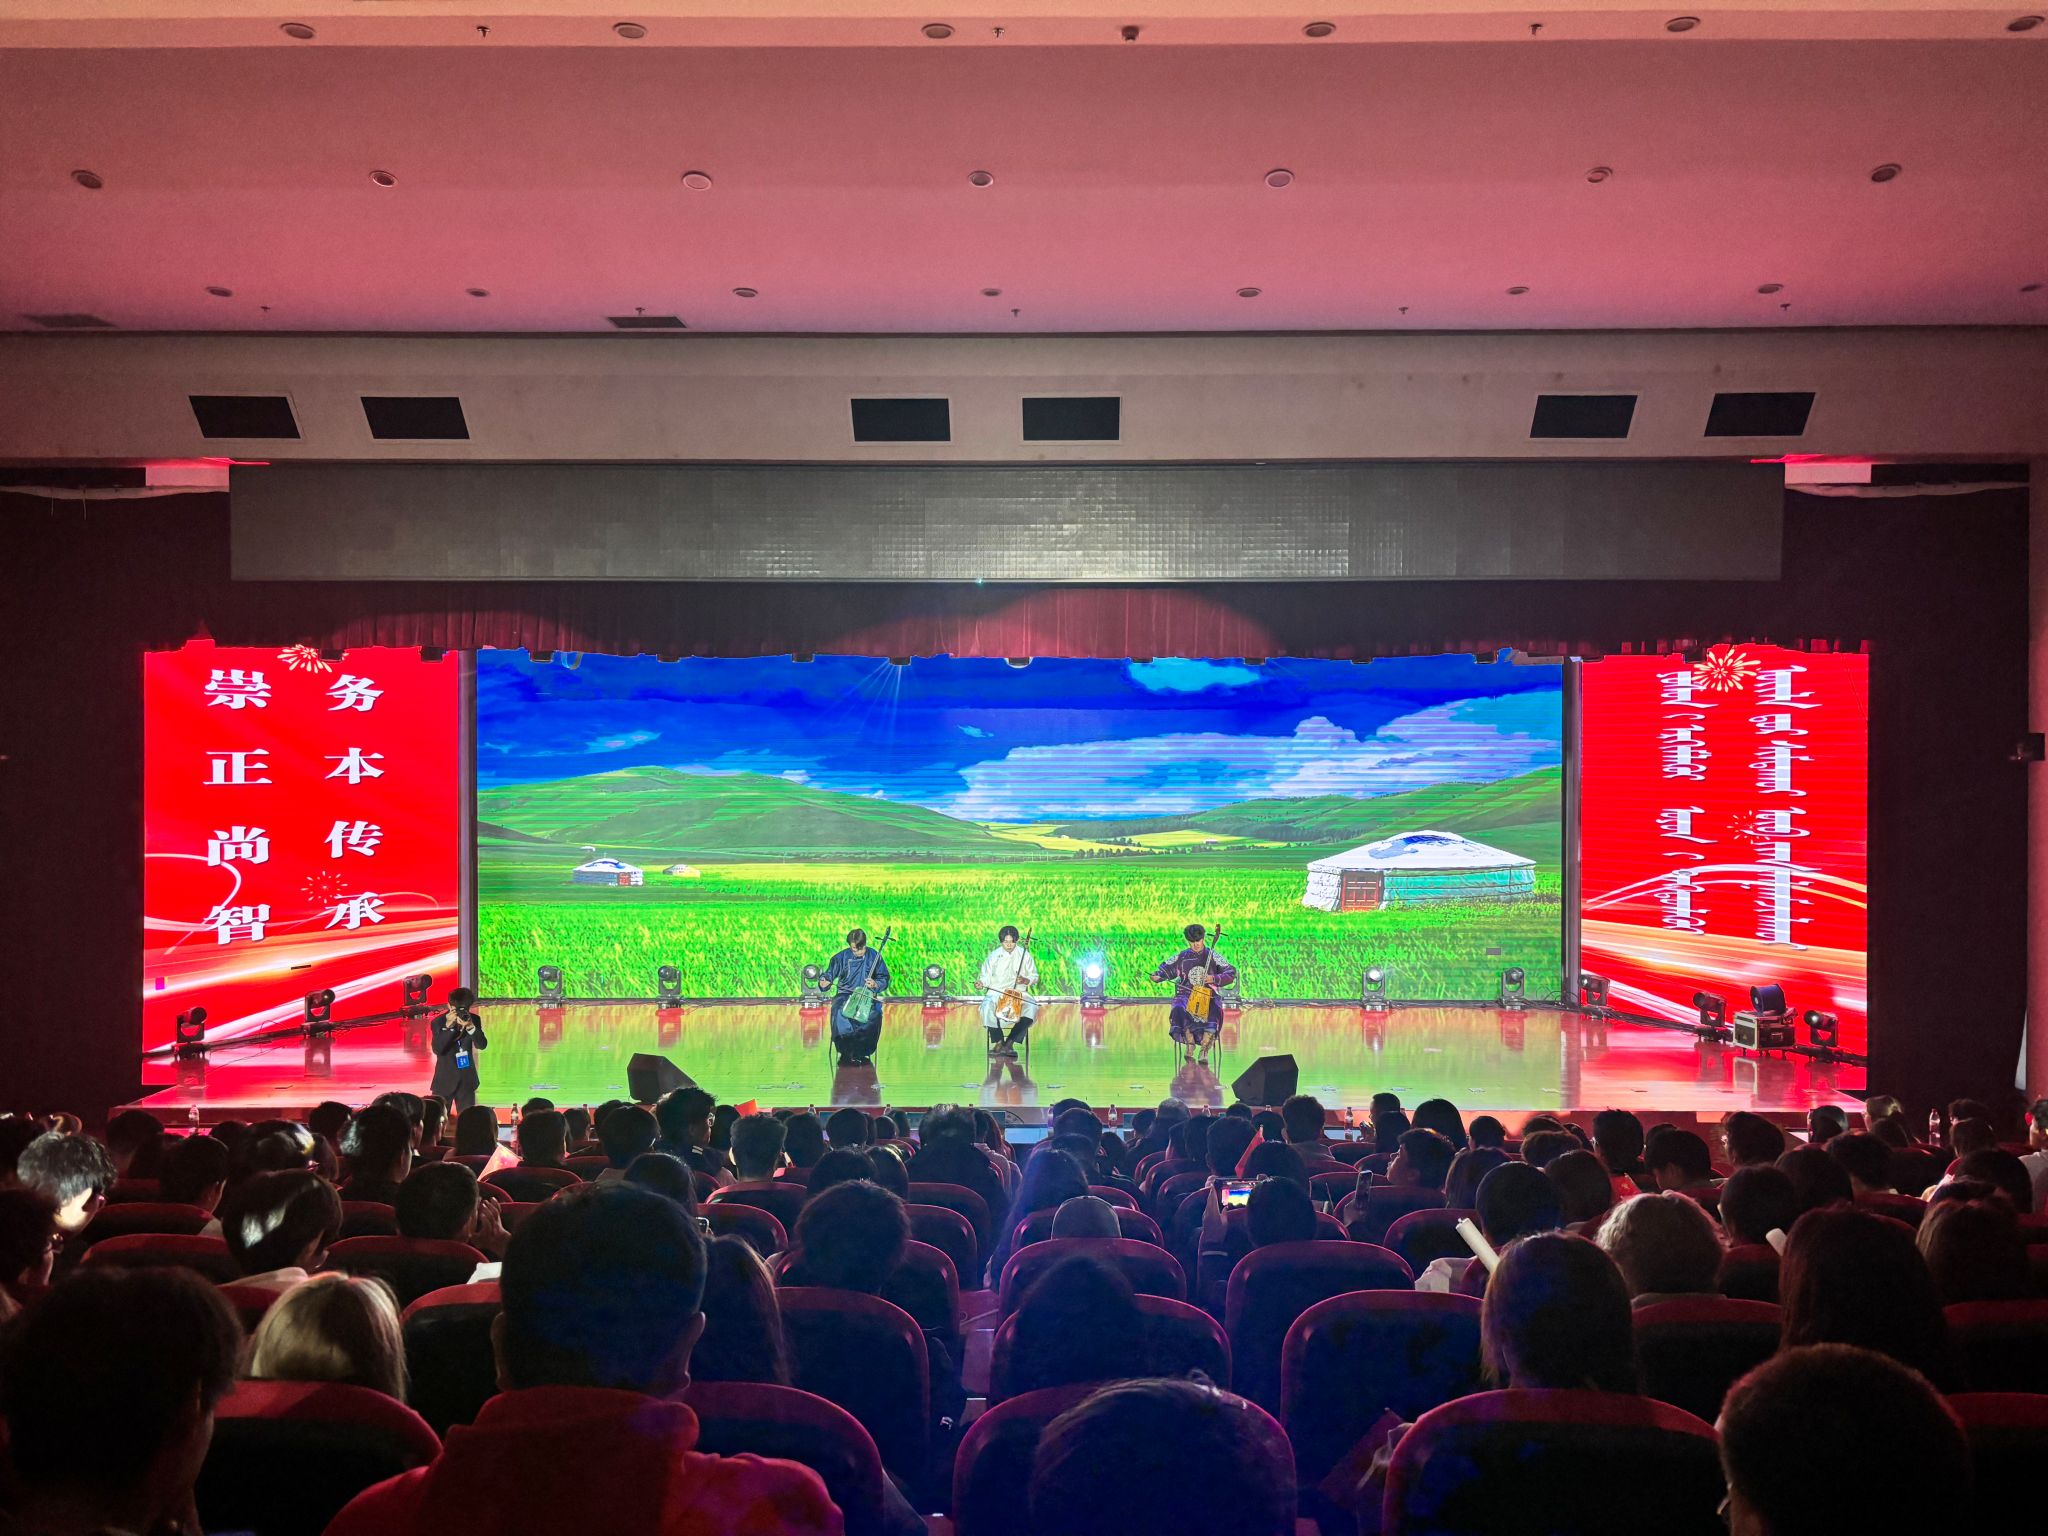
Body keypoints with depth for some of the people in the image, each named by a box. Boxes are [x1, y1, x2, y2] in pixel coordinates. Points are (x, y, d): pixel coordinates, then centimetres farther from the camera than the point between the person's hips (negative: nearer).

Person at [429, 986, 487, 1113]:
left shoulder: (474, 1020, -3)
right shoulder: (438, 1022, -12)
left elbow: (481, 1045, -12)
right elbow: (437, 1049, -23)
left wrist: (471, 1027, -27)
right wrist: (448, 1026, -32)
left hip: (467, 1079, 3)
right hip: (445, 1079, -3)